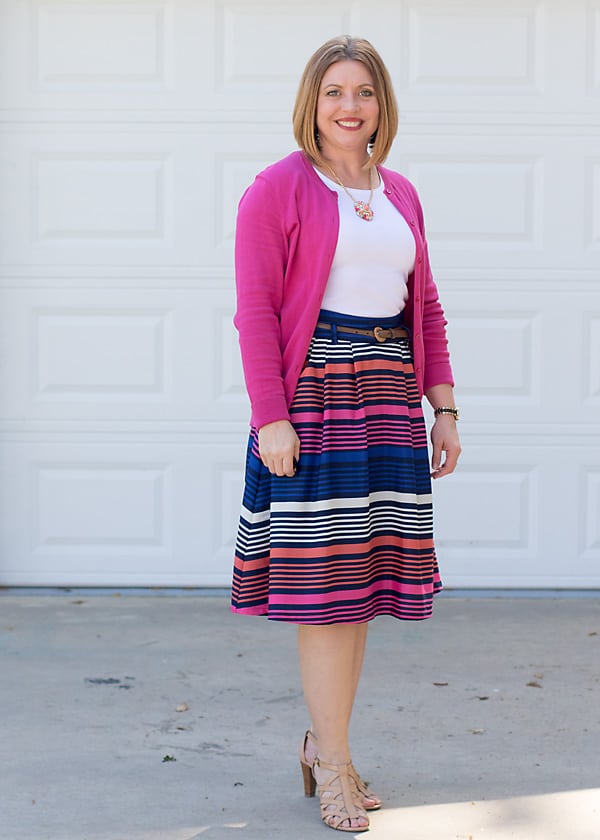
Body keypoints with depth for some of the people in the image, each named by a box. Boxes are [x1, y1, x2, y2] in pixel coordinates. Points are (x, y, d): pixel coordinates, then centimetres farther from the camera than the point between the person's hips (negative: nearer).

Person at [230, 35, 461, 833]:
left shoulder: (401, 195, 17)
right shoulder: (278, 189, -1)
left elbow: (425, 309, 19)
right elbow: (256, 309, -7)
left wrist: (444, 407, 11)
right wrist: (270, 418, -15)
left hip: (389, 400, 6)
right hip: (311, 396, -6)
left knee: (363, 575, 7)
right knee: (323, 580, -5)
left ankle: (322, 742, 21)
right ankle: (334, 765, 4)